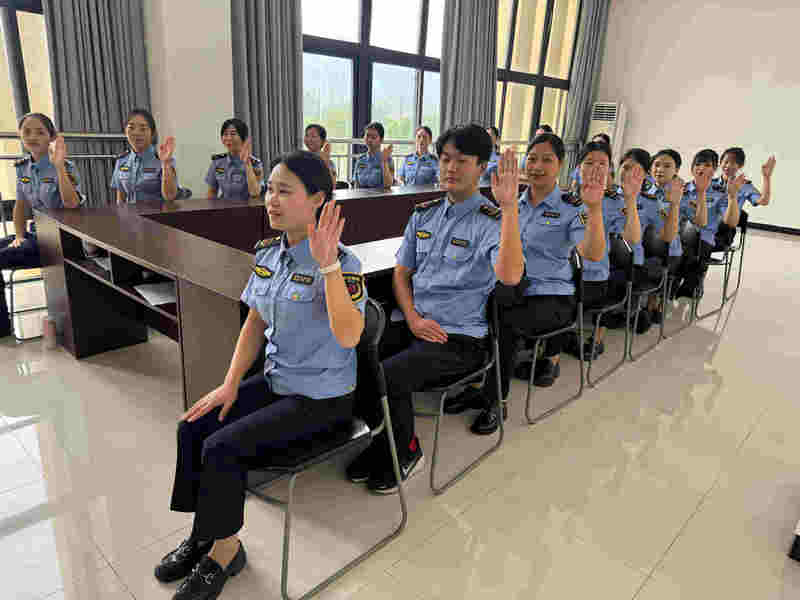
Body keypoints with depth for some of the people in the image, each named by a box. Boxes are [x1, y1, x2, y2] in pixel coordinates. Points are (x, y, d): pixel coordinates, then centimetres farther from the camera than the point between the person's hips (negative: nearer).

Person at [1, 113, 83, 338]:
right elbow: (21, 205, 14)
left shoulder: (65, 168, -12)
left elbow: (71, 204, -29)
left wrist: (59, 166, -34)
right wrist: (19, 236, 1)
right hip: (36, 233, 7)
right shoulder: (22, 167, 8)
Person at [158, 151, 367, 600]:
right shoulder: (268, 254, 3)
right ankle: (205, 533, 19)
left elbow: (348, 336, -33)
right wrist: (231, 384, 1)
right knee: (191, 429, -3)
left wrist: (328, 264, -41)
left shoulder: (342, 263, -20)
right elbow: (255, 323, 9)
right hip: (276, 380, 7)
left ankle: (224, 549, 11)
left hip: (321, 397, -7)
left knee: (222, 447, -16)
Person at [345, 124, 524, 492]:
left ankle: (405, 453, 5)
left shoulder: (491, 221, -6)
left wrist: (509, 206, -31)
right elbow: (401, 272, 13)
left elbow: (509, 275, -26)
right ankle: (383, 443, 8)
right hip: (412, 323, 5)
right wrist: (413, 319, -3)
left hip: (459, 338, -5)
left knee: (389, 376, -27)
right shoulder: (423, 214, 13)